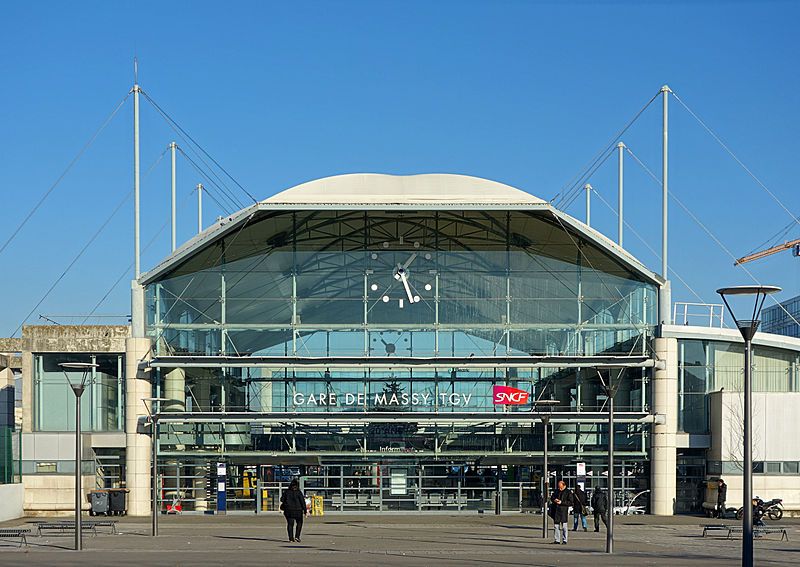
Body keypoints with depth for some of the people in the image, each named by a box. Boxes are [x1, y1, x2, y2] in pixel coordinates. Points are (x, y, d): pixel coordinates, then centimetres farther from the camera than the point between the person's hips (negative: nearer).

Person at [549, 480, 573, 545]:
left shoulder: (568, 492, -2)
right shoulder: (556, 491, 14)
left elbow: (570, 502, -8)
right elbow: (551, 498, 23)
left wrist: (561, 502, -16)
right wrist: (554, 500, -1)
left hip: (563, 511, -5)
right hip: (556, 510, 5)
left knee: (564, 526, -5)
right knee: (556, 525, 6)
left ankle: (564, 540, -1)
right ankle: (557, 540, 12)